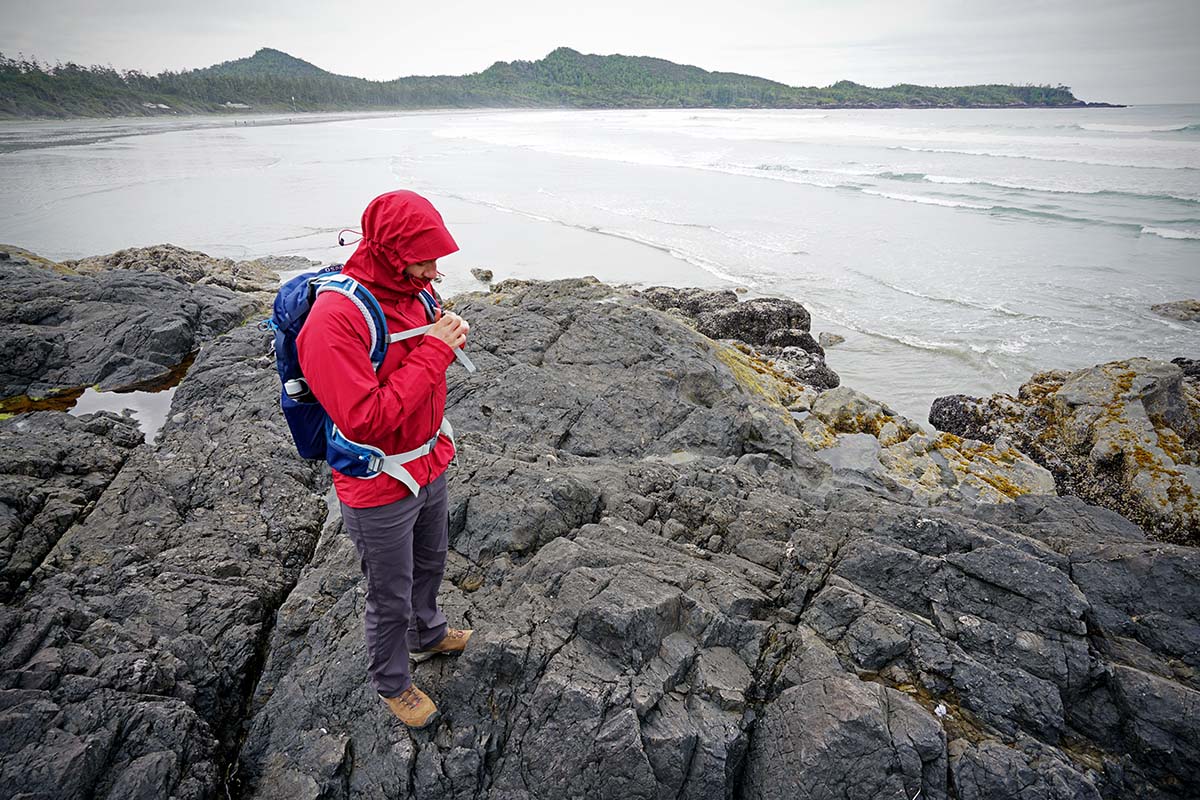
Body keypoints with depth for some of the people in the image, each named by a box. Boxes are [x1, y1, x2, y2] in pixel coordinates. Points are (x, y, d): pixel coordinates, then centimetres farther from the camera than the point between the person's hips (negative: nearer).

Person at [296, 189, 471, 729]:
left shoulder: (411, 289, -3)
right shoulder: (334, 318, -29)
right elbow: (364, 420, -33)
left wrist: (445, 337, -11)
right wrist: (433, 351, -30)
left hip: (429, 468, 8)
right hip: (379, 491, -8)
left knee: (429, 564, 30)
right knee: (390, 598, 15)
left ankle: (427, 633, 58)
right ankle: (391, 683, 42)